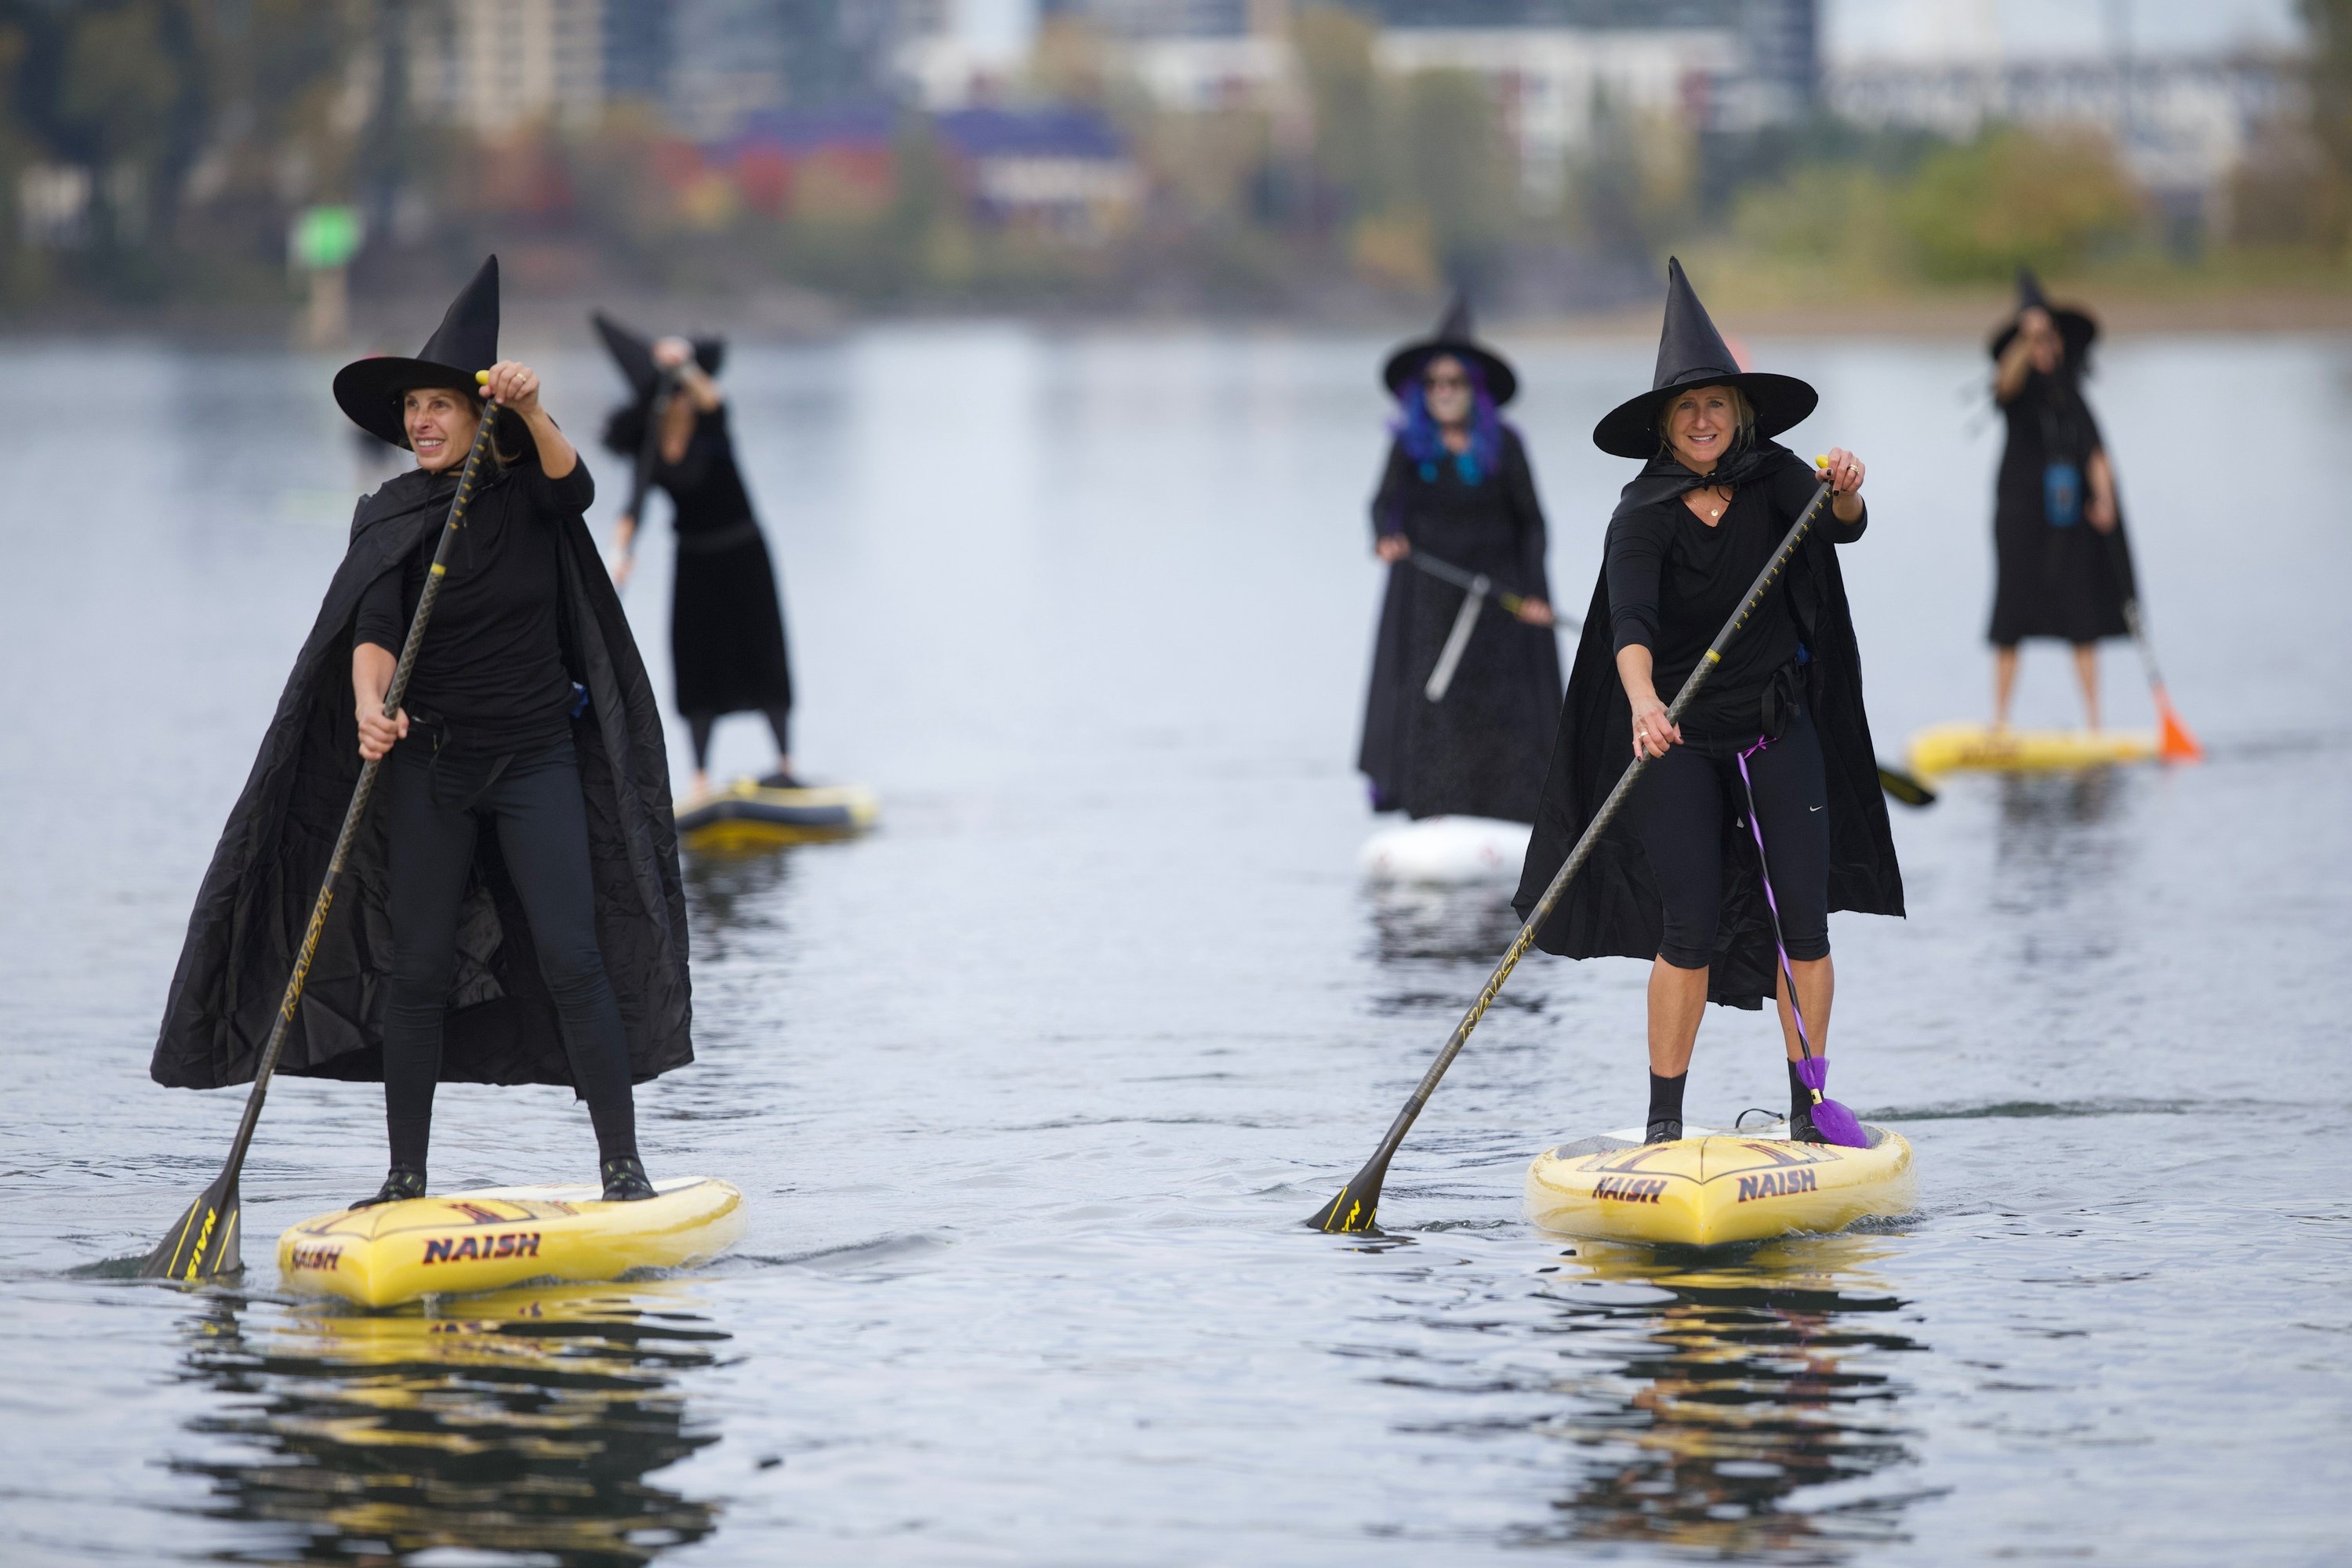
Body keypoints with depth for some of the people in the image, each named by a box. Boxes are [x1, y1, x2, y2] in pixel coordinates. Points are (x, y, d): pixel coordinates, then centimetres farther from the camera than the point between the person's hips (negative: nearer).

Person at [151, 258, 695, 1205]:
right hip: (429, 764, 1)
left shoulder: (529, 498, -1)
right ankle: (407, 1177, 7)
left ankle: (622, 1164, -6)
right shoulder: (390, 517, -1)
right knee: (416, 969, 0)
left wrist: (531, 413, -43)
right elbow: (371, 629, -15)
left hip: (537, 758, -1)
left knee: (574, 961, -9)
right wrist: (371, 706, -35)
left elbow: (573, 486, -25)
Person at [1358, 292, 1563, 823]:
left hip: (1495, 594, -1)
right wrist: (1387, 536, -34)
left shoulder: (1503, 445, -4)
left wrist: (1534, 592, -9)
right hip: (1427, 600, 1)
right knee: (1429, 715, -8)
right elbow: (1384, 502, -12)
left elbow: (1530, 521, 0)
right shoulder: (1409, 445, 0)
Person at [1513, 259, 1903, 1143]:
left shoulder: (1772, 479, -3)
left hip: (1780, 729, 3)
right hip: (1679, 739, -3)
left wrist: (1845, 494, -44)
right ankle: (1664, 1122, 0)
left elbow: (1838, 527, -21)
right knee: (1690, 931, -9)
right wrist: (1643, 703, -47)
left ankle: (1809, 1112, 8)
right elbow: (1630, 620, -28)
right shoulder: (1644, 515, -13)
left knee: (1803, 921, -2)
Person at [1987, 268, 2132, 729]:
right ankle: (2000, 720, -2)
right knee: (2012, 616, -5)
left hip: (2071, 518, 4)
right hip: (2021, 513, -4)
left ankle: (2094, 720, 3)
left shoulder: (2072, 399, 12)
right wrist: (2028, 336, -44)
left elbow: (2095, 453, 6)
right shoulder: (2018, 392, -1)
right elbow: (2008, 378, -26)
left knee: (2083, 620, 1)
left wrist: (2104, 496, -11)